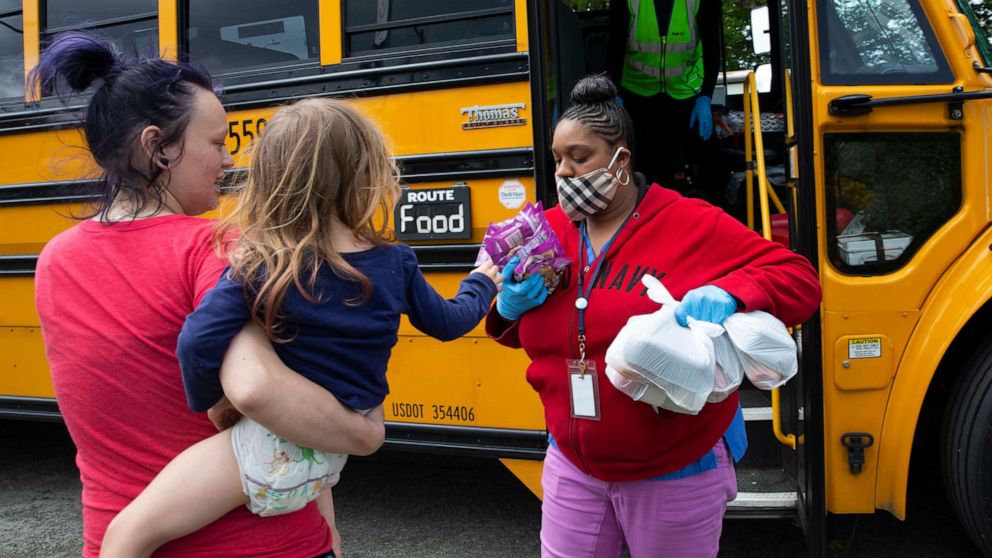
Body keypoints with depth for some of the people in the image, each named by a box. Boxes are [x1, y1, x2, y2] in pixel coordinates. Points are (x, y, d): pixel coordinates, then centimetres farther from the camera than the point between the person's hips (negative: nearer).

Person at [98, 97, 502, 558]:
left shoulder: (260, 266, -15)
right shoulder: (395, 264, -2)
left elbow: (198, 342, -24)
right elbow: (447, 322, 14)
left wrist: (208, 404, -3)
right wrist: (481, 283, 35)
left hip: (273, 449, -6)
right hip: (328, 454, 6)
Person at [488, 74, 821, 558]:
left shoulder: (692, 224, -12)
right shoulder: (548, 230, 1)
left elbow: (799, 280, -11)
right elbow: (516, 332, 13)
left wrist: (728, 295, -29)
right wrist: (510, 307, -10)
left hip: (679, 472, -3)